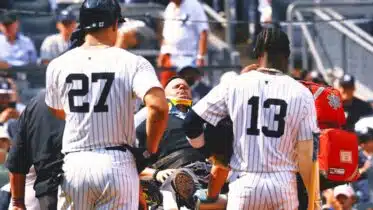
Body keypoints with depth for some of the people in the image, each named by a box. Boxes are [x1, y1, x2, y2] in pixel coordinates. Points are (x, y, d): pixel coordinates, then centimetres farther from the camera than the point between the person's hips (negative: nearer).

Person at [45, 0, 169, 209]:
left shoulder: (58, 65, 6)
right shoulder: (132, 62, -4)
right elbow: (158, 107, -20)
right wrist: (150, 150, -5)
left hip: (74, 164, 2)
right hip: (118, 165, -2)